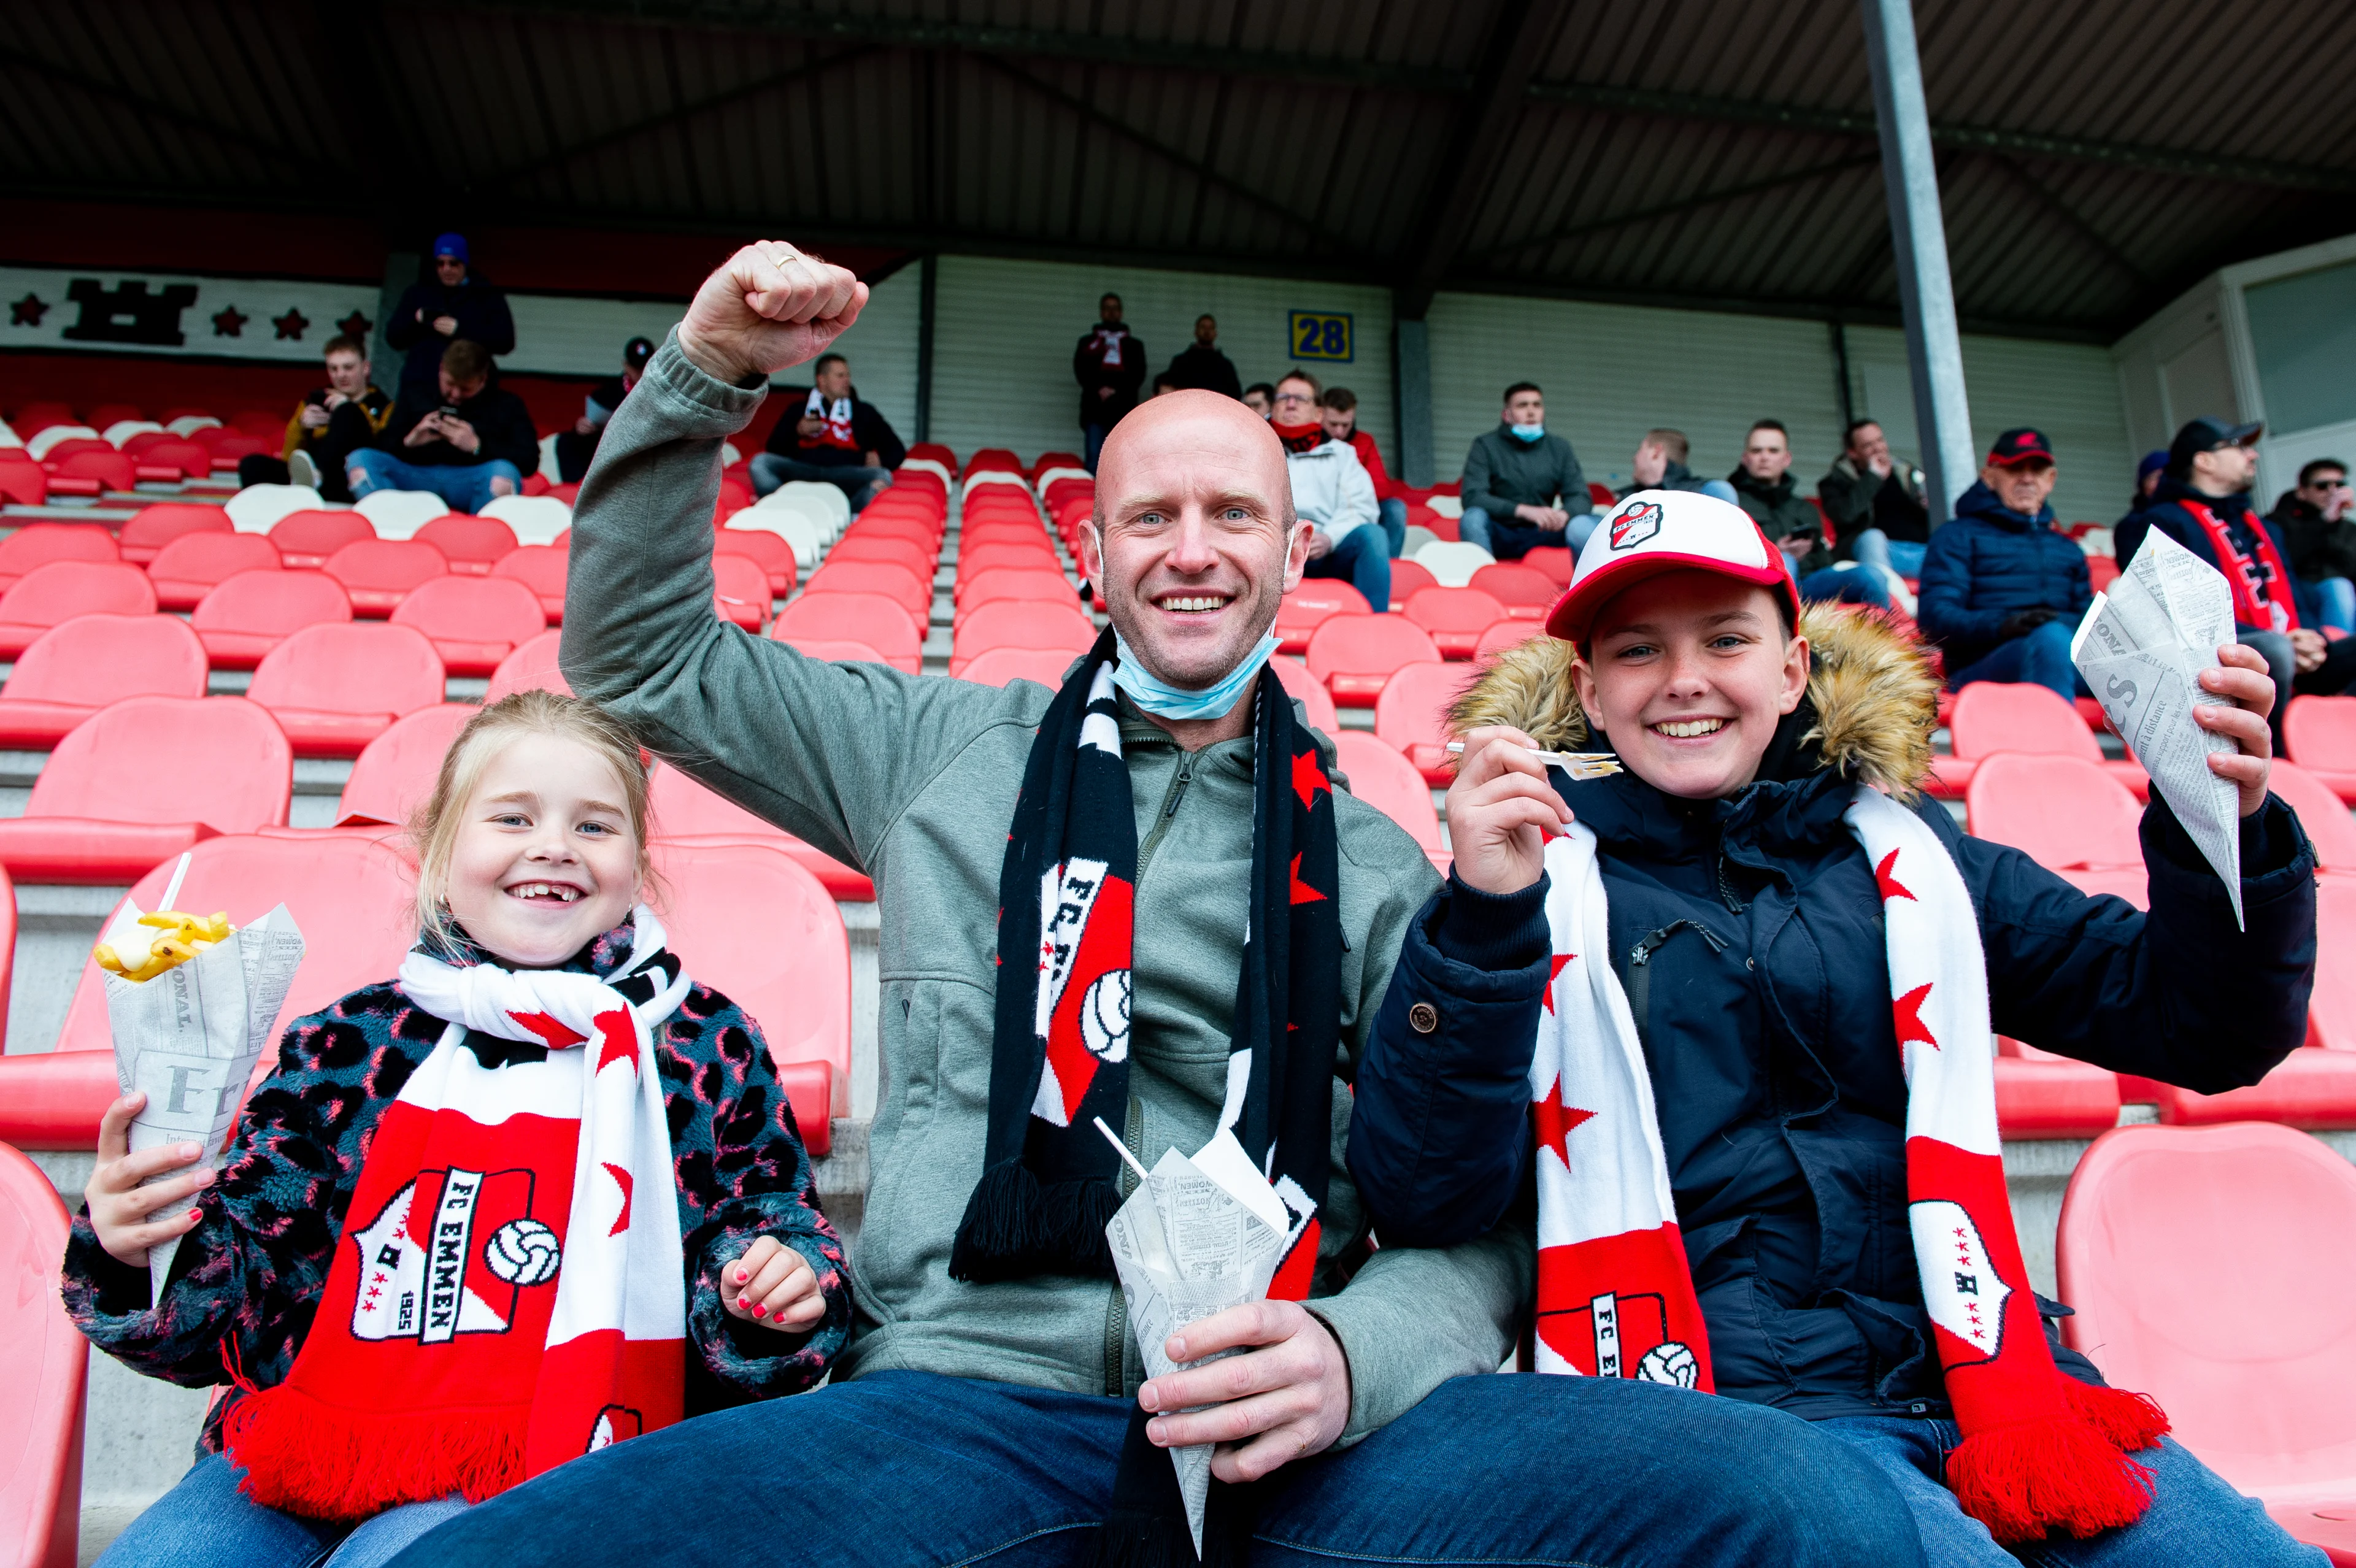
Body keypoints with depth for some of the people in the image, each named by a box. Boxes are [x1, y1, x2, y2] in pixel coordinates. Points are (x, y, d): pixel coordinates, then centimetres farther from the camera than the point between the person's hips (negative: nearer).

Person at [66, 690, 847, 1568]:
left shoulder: (705, 1045, 0)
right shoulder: (346, 1043, 4)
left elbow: (768, 1217, 8)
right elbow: (214, 1309, 8)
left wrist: (777, 1295, -15)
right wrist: (129, 1253, -14)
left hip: (541, 1474, -3)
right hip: (298, 1452, 4)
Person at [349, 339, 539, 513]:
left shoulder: (507, 405, 17)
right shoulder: (415, 399, 25)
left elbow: (529, 459, 2)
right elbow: (381, 447, 18)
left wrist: (477, 446, -10)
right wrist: (408, 441, -4)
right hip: (416, 475, 3)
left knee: (504, 472, -37)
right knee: (361, 459, -24)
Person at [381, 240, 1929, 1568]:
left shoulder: (1377, 867, 11)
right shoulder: (947, 753, 14)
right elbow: (641, 652, 19)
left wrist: (1355, 1352, -15)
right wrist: (704, 380, 7)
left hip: (1285, 1431, 1)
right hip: (962, 1395, 0)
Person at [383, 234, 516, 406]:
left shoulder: (489, 298, 10)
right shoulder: (417, 293, 19)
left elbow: (506, 342, -3)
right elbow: (393, 338, 16)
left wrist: (460, 330, -12)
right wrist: (414, 321, -5)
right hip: (418, 387, 3)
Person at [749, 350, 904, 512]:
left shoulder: (864, 412, 27)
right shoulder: (799, 409, 26)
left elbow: (897, 451, 22)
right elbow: (774, 449, 20)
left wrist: (880, 461, 1)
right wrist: (797, 432, 3)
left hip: (845, 476, -1)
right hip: (802, 473, 1)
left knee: (883, 476, -32)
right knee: (761, 461, -25)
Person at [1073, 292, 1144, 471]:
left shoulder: (1134, 344, 18)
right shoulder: (1088, 342, 17)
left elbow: (1138, 375, 5)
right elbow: (1081, 372, 4)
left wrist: (1116, 391, -9)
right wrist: (1099, 390, -12)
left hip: (1123, 410, 0)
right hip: (1095, 410, 0)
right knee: (1094, 461, -8)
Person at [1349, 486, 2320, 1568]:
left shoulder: (1905, 856, 14)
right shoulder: (1545, 886, 3)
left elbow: (2201, 1028, 13)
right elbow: (1424, 1203, -8)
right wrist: (1480, 921, -21)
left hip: (1981, 1383, 5)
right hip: (1726, 1409, -4)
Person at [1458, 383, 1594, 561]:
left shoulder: (1560, 448, 9)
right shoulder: (1485, 446, -1)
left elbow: (1579, 497, 2)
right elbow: (1471, 497, -14)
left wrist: (1564, 515, -25)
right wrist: (1524, 511, -30)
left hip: (1539, 536, 2)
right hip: (1498, 536, -2)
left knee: (1583, 524, -25)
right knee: (1473, 517, -33)